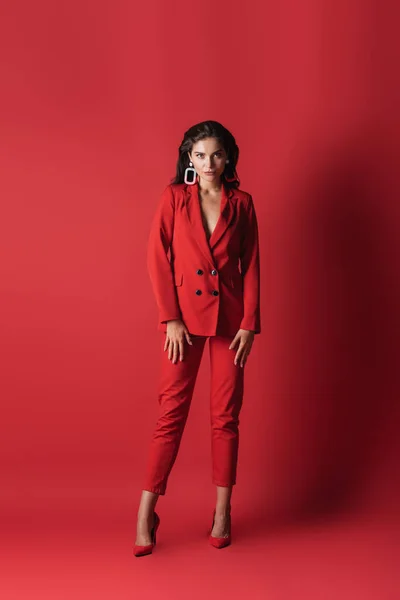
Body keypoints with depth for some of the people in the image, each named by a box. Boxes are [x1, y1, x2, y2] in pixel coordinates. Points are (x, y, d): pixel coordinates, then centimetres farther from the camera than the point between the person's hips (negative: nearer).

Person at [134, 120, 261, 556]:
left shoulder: (241, 203, 5)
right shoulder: (174, 198, 2)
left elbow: (252, 266, 5)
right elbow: (157, 259, -2)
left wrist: (249, 323, -3)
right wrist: (171, 319, -9)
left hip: (229, 316, 1)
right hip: (185, 315, -1)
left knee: (225, 414, 6)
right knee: (171, 412, -1)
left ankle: (223, 512, 18)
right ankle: (145, 515, 8)